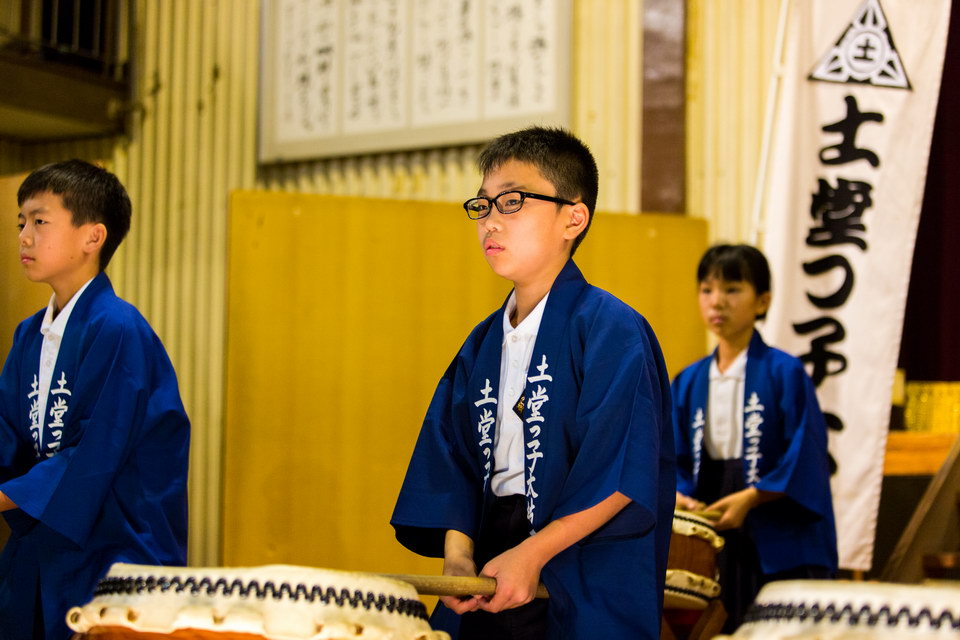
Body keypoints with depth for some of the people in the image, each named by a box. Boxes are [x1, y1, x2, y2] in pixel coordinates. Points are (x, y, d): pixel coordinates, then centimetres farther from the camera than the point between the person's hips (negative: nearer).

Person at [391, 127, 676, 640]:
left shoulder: (611, 329, -9)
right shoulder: (482, 345, 12)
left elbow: (622, 473, -16)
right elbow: (454, 463, 10)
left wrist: (532, 554, -19)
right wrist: (457, 554, -5)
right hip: (487, 581, 6)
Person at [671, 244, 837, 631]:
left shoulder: (784, 373, -6)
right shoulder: (689, 382, 9)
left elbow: (806, 457, -10)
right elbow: (677, 456, 11)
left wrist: (748, 498, -17)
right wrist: (680, 495, -8)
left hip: (779, 545, -4)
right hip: (712, 542, 5)